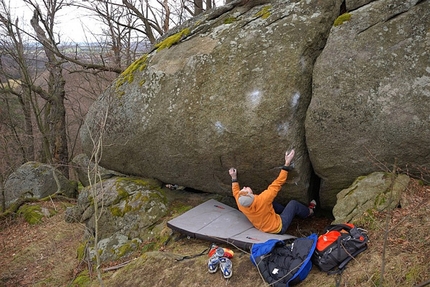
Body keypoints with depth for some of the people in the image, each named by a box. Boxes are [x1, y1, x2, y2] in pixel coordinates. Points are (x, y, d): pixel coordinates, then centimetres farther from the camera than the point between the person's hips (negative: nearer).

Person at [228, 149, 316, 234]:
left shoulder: (240, 203, -23)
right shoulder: (262, 199, -39)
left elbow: (235, 192, 3)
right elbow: (278, 183, -30)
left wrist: (234, 178, 10)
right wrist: (287, 163, -25)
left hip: (262, 227, 6)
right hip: (279, 228, -5)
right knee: (293, 204, 4)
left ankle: (292, 212, 33)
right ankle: (308, 212, 36)